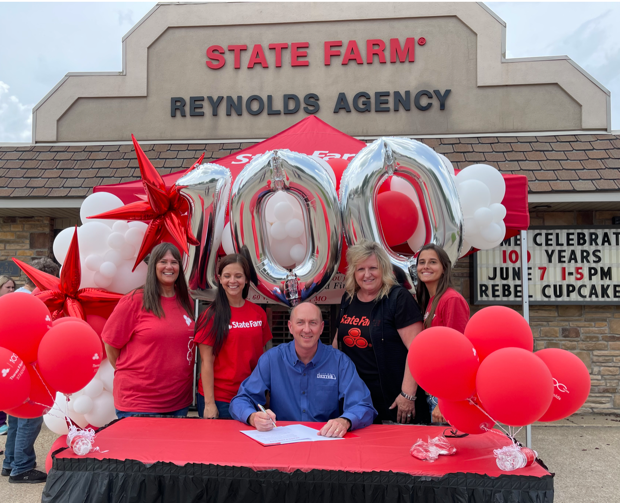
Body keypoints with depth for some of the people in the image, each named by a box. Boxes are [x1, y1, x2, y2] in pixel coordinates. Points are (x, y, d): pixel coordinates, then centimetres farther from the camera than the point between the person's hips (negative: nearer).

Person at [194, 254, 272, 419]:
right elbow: (206, 362, -9)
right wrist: (209, 403, -11)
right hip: (219, 398, -3)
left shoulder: (258, 313, 3)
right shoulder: (212, 315, -7)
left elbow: (261, 355, 9)